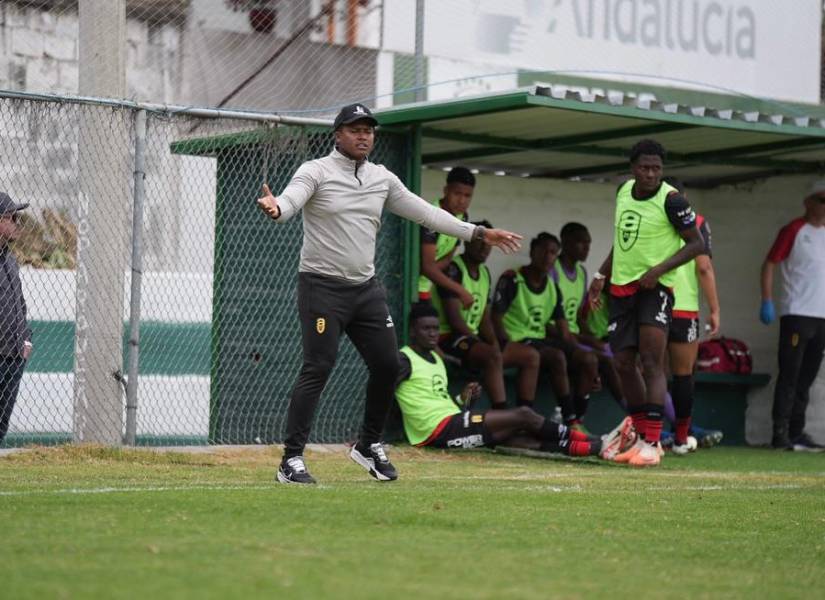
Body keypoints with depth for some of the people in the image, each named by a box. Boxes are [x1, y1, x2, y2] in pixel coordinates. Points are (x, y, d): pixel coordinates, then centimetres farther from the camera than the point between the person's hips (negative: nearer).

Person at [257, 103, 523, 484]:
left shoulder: (382, 179, 10)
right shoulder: (316, 172, -8)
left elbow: (424, 212, 14)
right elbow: (290, 201, -26)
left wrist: (478, 233, 12)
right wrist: (275, 208, -52)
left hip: (366, 289, 6)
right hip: (322, 286, -6)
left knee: (387, 365, 7)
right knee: (317, 369, -13)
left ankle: (369, 446, 26)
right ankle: (291, 461, -10)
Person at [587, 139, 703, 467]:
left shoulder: (671, 200, -13)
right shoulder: (623, 191, 7)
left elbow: (695, 243, -10)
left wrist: (659, 269, -20)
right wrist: (601, 275, 20)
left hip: (654, 289, -7)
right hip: (621, 288, 7)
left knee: (652, 363, -14)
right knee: (623, 363, 7)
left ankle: (651, 443, -15)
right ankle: (642, 436, 19)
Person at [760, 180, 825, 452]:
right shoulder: (794, 230, -4)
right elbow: (769, 264, -6)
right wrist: (767, 302, -14)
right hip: (797, 314, -6)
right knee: (790, 376, -8)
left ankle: (797, 433, 14)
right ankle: (781, 434, -8)